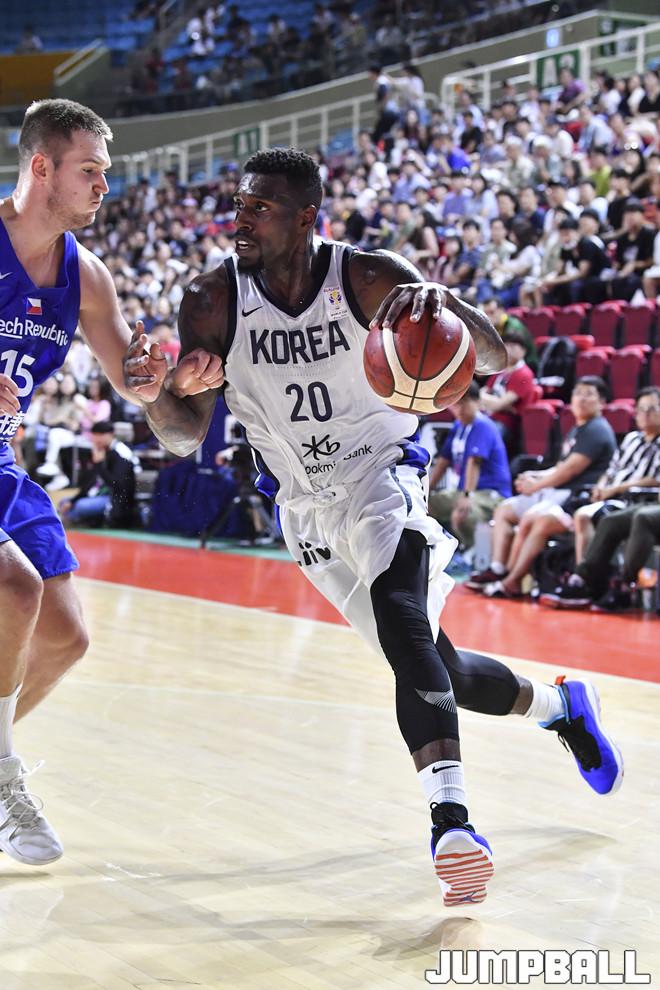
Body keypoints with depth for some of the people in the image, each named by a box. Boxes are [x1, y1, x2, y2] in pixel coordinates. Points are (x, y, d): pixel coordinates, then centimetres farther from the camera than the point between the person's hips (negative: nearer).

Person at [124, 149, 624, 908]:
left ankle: (451, 818, -41)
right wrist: (153, 395, -37)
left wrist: (444, 305, -46)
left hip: (380, 476, -3)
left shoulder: (369, 279, -19)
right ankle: (558, 705, 38)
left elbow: (493, 359, -23)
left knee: (400, 616, -33)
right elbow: (185, 435, -12)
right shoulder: (213, 302, -13)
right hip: (306, 503, 3)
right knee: (433, 667, 9)